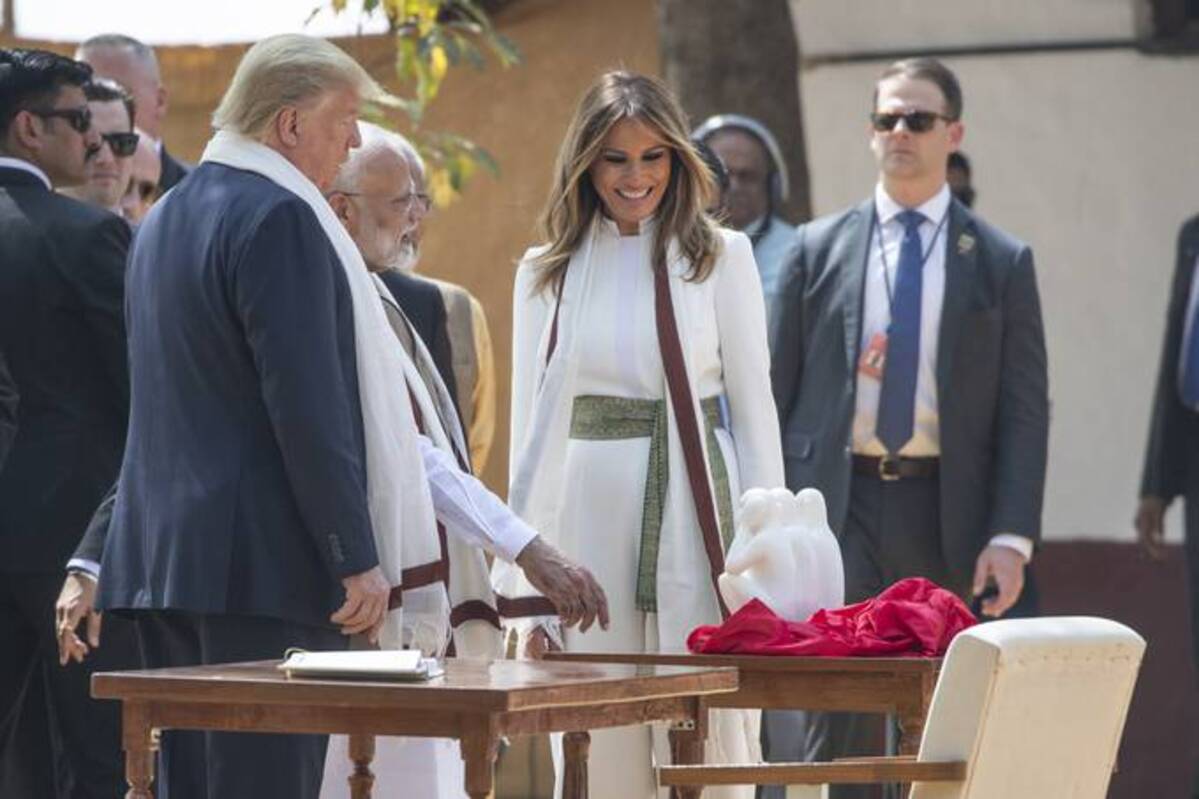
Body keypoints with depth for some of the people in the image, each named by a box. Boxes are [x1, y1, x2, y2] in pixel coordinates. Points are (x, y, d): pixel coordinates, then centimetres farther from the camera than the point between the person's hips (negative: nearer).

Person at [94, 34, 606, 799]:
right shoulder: (281, 218, -13)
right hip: (264, 563, -9)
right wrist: (357, 558, -15)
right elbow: (310, 408, -18)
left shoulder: (166, 219, 17)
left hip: (163, 559, 9)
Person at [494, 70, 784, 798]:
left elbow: (754, 406, 4)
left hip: (697, 517, -2)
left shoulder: (720, 257, 4)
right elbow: (533, 424, 11)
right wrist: (526, 589, 7)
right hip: (589, 524, 2)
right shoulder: (546, 272, 10)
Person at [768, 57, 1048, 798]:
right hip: (836, 500, 0)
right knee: (828, 707, -10)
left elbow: (1026, 409, 2)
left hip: (946, 512, 0)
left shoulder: (1003, 261, 5)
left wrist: (1011, 536, -8)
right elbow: (780, 389, 9)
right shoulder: (820, 248, 8)